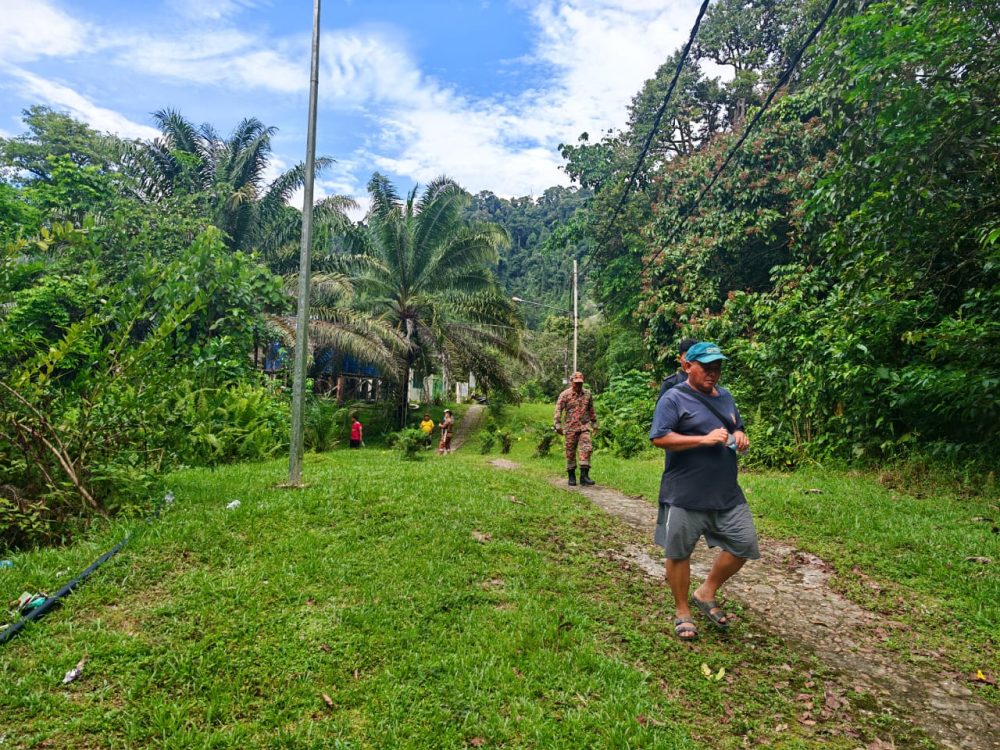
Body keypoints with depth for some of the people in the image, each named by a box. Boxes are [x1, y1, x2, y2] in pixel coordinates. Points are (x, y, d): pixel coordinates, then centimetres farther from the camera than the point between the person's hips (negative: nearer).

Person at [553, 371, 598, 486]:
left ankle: (584, 476, -8)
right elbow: (558, 410, -7)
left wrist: (594, 424, 22)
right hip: (570, 428, -2)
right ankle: (571, 477, 14)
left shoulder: (587, 394, 10)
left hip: (584, 427, 2)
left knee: (586, 450, -11)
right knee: (570, 453, 4)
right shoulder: (565, 395, -3)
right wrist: (557, 425, -15)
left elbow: (591, 410, 20)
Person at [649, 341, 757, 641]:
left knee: (744, 544, 8)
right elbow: (659, 438, -19)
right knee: (679, 553, 6)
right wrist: (705, 439, -23)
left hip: (727, 493, 7)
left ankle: (706, 594, 28)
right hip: (685, 495, -6)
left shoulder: (725, 396, 13)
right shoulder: (674, 399, -10)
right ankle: (682, 612, 26)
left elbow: (738, 427, 26)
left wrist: (740, 436, 1)